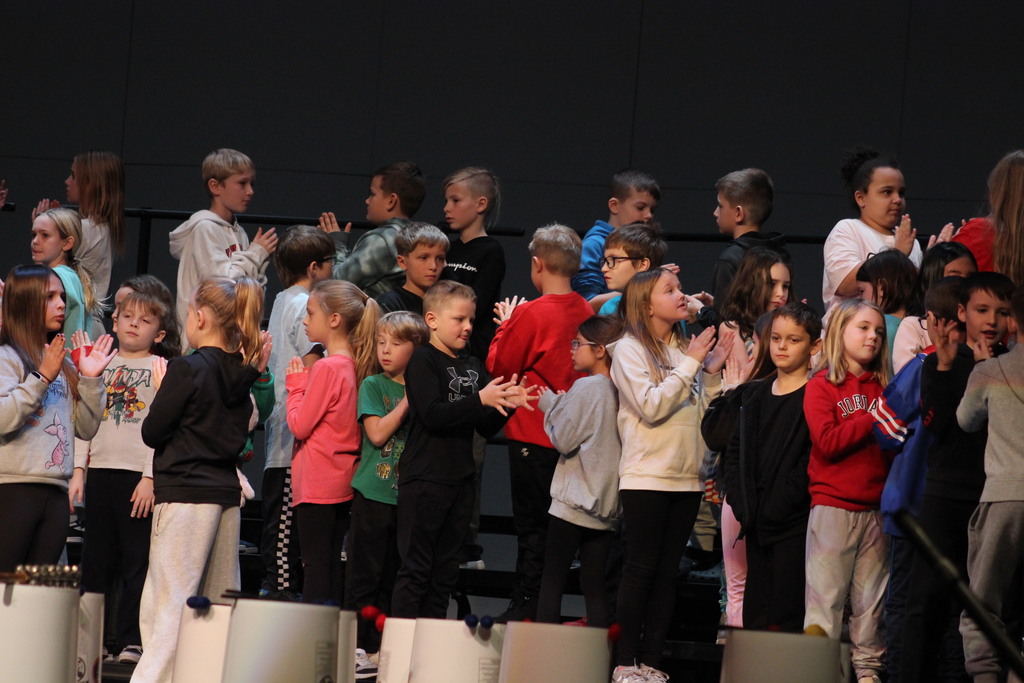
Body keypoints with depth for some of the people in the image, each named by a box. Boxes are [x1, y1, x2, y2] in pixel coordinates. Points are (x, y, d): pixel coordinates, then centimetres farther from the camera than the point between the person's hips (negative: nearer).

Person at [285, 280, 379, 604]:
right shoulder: (354, 366, 9)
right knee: (332, 568, 11)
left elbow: (300, 426, -13)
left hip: (317, 484, -9)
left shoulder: (326, 367, -16)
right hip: (343, 483, 9)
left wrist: (296, 384, -2)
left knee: (316, 569, -8)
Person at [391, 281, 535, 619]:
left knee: (445, 571, 11)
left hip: (460, 477, 7)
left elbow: (487, 427, 15)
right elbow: (432, 415, -21)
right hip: (424, 477, -7)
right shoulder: (423, 360, -8)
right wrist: (480, 399, -25)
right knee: (415, 568, -5)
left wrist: (507, 404, -3)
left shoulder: (473, 366, 13)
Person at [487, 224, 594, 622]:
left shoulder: (532, 314, -16)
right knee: (557, 527, 11)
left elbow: (498, 365, -9)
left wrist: (506, 325, 7)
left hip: (532, 435, -6)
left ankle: (524, 609, 0)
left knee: (532, 526, -2)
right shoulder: (585, 313, 2)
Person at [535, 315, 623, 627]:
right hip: (607, 506, 7)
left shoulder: (586, 387, -12)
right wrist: (561, 405, 15)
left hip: (574, 502, -7)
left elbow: (564, 440, -11)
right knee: (595, 586, 8)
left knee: (552, 581, -1)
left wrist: (550, 404, 3)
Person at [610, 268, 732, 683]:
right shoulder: (629, 349, -5)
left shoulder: (685, 348, 12)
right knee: (641, 570, -6)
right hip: (646, 477, -6)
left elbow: (701, 414, 13)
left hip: (686, 477, 6)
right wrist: (690, 364, -14)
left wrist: (712, 372, 1)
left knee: (668, 571, 5)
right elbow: (652, 407, -16)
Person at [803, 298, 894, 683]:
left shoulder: (883, 388, 13)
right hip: (833, 504, -5)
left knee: (872, 596, 7)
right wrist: (872, 421, -15)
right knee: (826, 594, -4)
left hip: (875, 505, 5)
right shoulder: (822, 386, -1)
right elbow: (827, 442, -14)